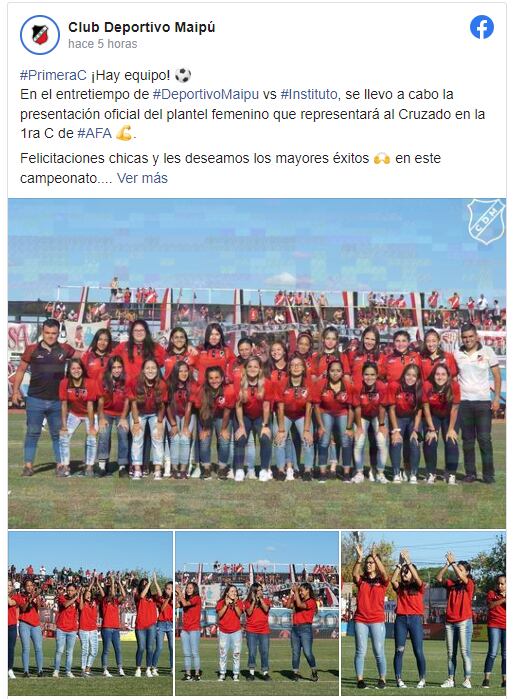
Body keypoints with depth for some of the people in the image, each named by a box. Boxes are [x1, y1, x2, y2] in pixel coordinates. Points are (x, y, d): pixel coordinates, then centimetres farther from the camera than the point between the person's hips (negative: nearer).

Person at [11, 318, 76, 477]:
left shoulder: (64, 349, 2)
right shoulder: (32, 350, -1)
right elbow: (21, 370, 6)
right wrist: (15, 390, 2)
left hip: (57, 401, 1)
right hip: (35, 400, -1)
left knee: (58, 434, 8)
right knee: (33, 433, 3)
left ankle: (60, 465, 14)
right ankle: (28, 465, 7)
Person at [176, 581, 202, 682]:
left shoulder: (197, 598, -5)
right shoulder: (186, 599, 15)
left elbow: (185, 604, -19)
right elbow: (178, 605, 1)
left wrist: (180, 592, -11)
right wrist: (176, 595, -8)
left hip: (194, 629, -7)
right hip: (184, 629, 7)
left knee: (194, 653, -5)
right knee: (186, 654, 6)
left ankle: (197, 674, -1)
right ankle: (188, 674, 8)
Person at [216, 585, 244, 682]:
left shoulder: (239, 602, 3)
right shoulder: (221, 602, 0)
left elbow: (239, 614, -8)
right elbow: (220, 615, -10)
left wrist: (235, 604, -18)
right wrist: (226, 605, -18)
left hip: (236, 631, 0)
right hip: (223, 632, 0)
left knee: (236, 653, -1)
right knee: (222, 653, 2)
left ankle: (236, 674, 3)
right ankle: (222, 674, 9)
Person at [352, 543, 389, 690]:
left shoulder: (382, 581, 4)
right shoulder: (361, 580, 7)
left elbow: (384, 573, -18)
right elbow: (354, 574, -14)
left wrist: (375, 556, -29)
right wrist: (359, 557, -28)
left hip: (377, 621, -1)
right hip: (360, 620, 1)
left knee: (379, 652, 1)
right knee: (360, 651, 1)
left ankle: (382, 679, 10)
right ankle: (360, 679, 6)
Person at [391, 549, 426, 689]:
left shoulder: (419, 587, 5)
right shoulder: (399, 587, 11)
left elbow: (417, 578, -15)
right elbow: (393, 580, -9)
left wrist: (408, 561, -16)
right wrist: (400, 563, -10)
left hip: (415, 619, -2)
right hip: (401, 619, 2)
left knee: (418, 651, -2)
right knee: (399, 650, -1)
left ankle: (422, 679, 8)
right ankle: (399, 680, 3)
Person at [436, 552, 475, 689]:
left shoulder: (469, 584, -1)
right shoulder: (451, 583, 10)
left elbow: (462, 578, -20)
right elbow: (438, 578, -2)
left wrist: (453, 562, -16)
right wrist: (447, 565, -12)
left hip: (464, 622, -5)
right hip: (449, 622, 5)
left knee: (465, 651, -6)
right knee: (450, 653, 7)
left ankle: (467, 680, -4)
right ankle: (451, 679, 11)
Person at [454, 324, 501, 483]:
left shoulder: (487, 351, 1)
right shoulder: (457, 354, 6)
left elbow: (497, 375, 4)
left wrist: (497, 397, -4)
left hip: (483, 401, -2)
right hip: (463, 402, 2)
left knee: (484, 439, -4)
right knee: (468, 440, 6)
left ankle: (489, 474, 3)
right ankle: (470, 473, 12)